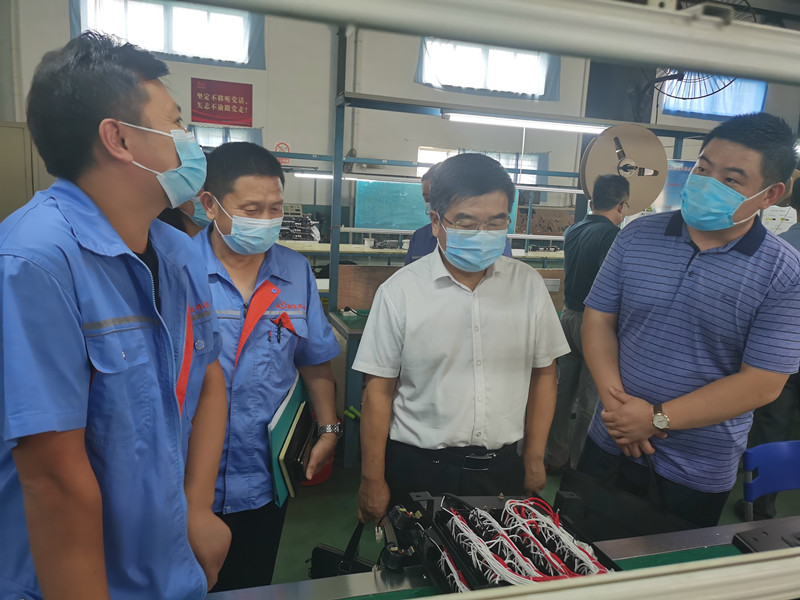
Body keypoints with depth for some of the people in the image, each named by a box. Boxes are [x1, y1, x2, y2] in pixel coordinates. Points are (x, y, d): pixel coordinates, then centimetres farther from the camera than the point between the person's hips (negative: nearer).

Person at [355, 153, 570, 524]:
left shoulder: (529, 284, -3)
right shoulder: (399, 292, -11)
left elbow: (543, 373, 6)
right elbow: (379, 389, -7)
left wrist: (534, 459, 8)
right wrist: (372, 481, -3)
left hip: (502, 468, 3)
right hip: (417, 469, -2)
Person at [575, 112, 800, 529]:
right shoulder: (639, 237, -4)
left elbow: (762, 384, -15)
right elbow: (599, 319, -2)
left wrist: (657, 417, -18)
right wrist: (615, 400, -15)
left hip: (697, 474, -2)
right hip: (608, 446, 3)